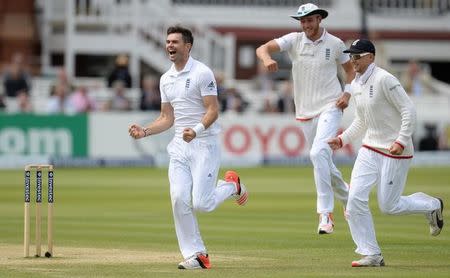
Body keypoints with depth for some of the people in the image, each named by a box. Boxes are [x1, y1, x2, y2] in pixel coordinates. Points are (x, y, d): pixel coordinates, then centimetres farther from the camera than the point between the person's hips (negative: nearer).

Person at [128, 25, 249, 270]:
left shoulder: (202, 73, -9)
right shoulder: (166, 79, 14)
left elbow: (213, 111, -13)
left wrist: (197, 130, -30)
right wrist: (144, 131, 1)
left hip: (204, 144, -6)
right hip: (179, 146, 6)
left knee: (201, 203, -13)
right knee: (179, 199, -8)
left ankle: (230, 185, 20)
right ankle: (195, 255, 0)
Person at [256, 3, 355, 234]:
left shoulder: (335, 44, -1)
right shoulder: (294, 40, 0)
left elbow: (350, 69, 13)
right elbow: (262, 48, -11)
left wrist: (347, 93, -5)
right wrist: (267, 59, -35)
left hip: (330, 108, -4)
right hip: (305, 111, 4)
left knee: (318, 153, -25)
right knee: (323, 162, 11)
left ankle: (325, 214, -25)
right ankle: (347, 197, 37)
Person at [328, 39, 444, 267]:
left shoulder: (384, 79, -16)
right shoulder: (355, 85, 10)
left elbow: (409, 110, -17)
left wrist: (401, 141, -24)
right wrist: (343, 139, 10)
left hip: (395, 151, -8)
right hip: (370, 149, 8)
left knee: (388, 205, -4)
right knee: (355, 199, -7)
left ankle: (431, 206, 24)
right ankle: (371, 255, 0)